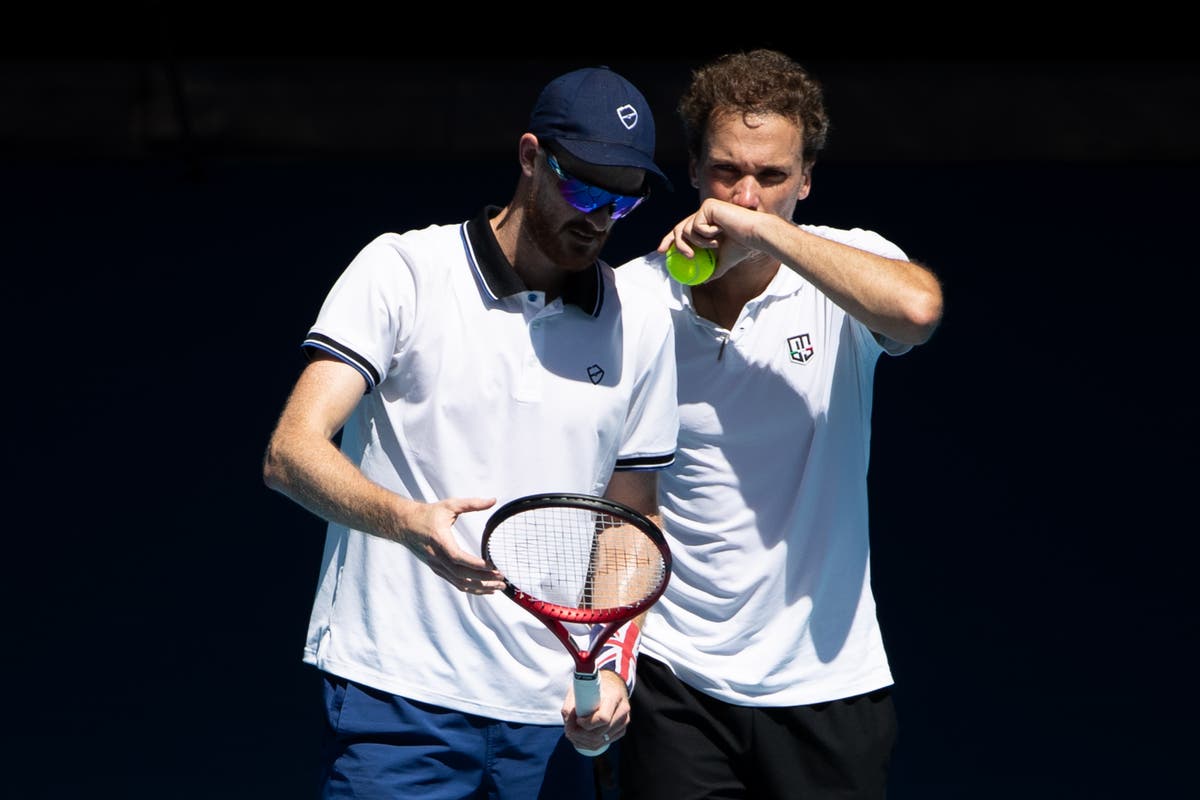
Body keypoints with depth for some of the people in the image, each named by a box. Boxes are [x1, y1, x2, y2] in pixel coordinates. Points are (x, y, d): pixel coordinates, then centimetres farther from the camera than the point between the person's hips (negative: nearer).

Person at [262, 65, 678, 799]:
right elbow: (291, 453, -11)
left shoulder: (642, 325, 10)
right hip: (397, 694, -4)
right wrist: (410, 521, -29)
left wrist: (609, 667, 0)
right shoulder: (403, 271, -2)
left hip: (551, 714, 4)